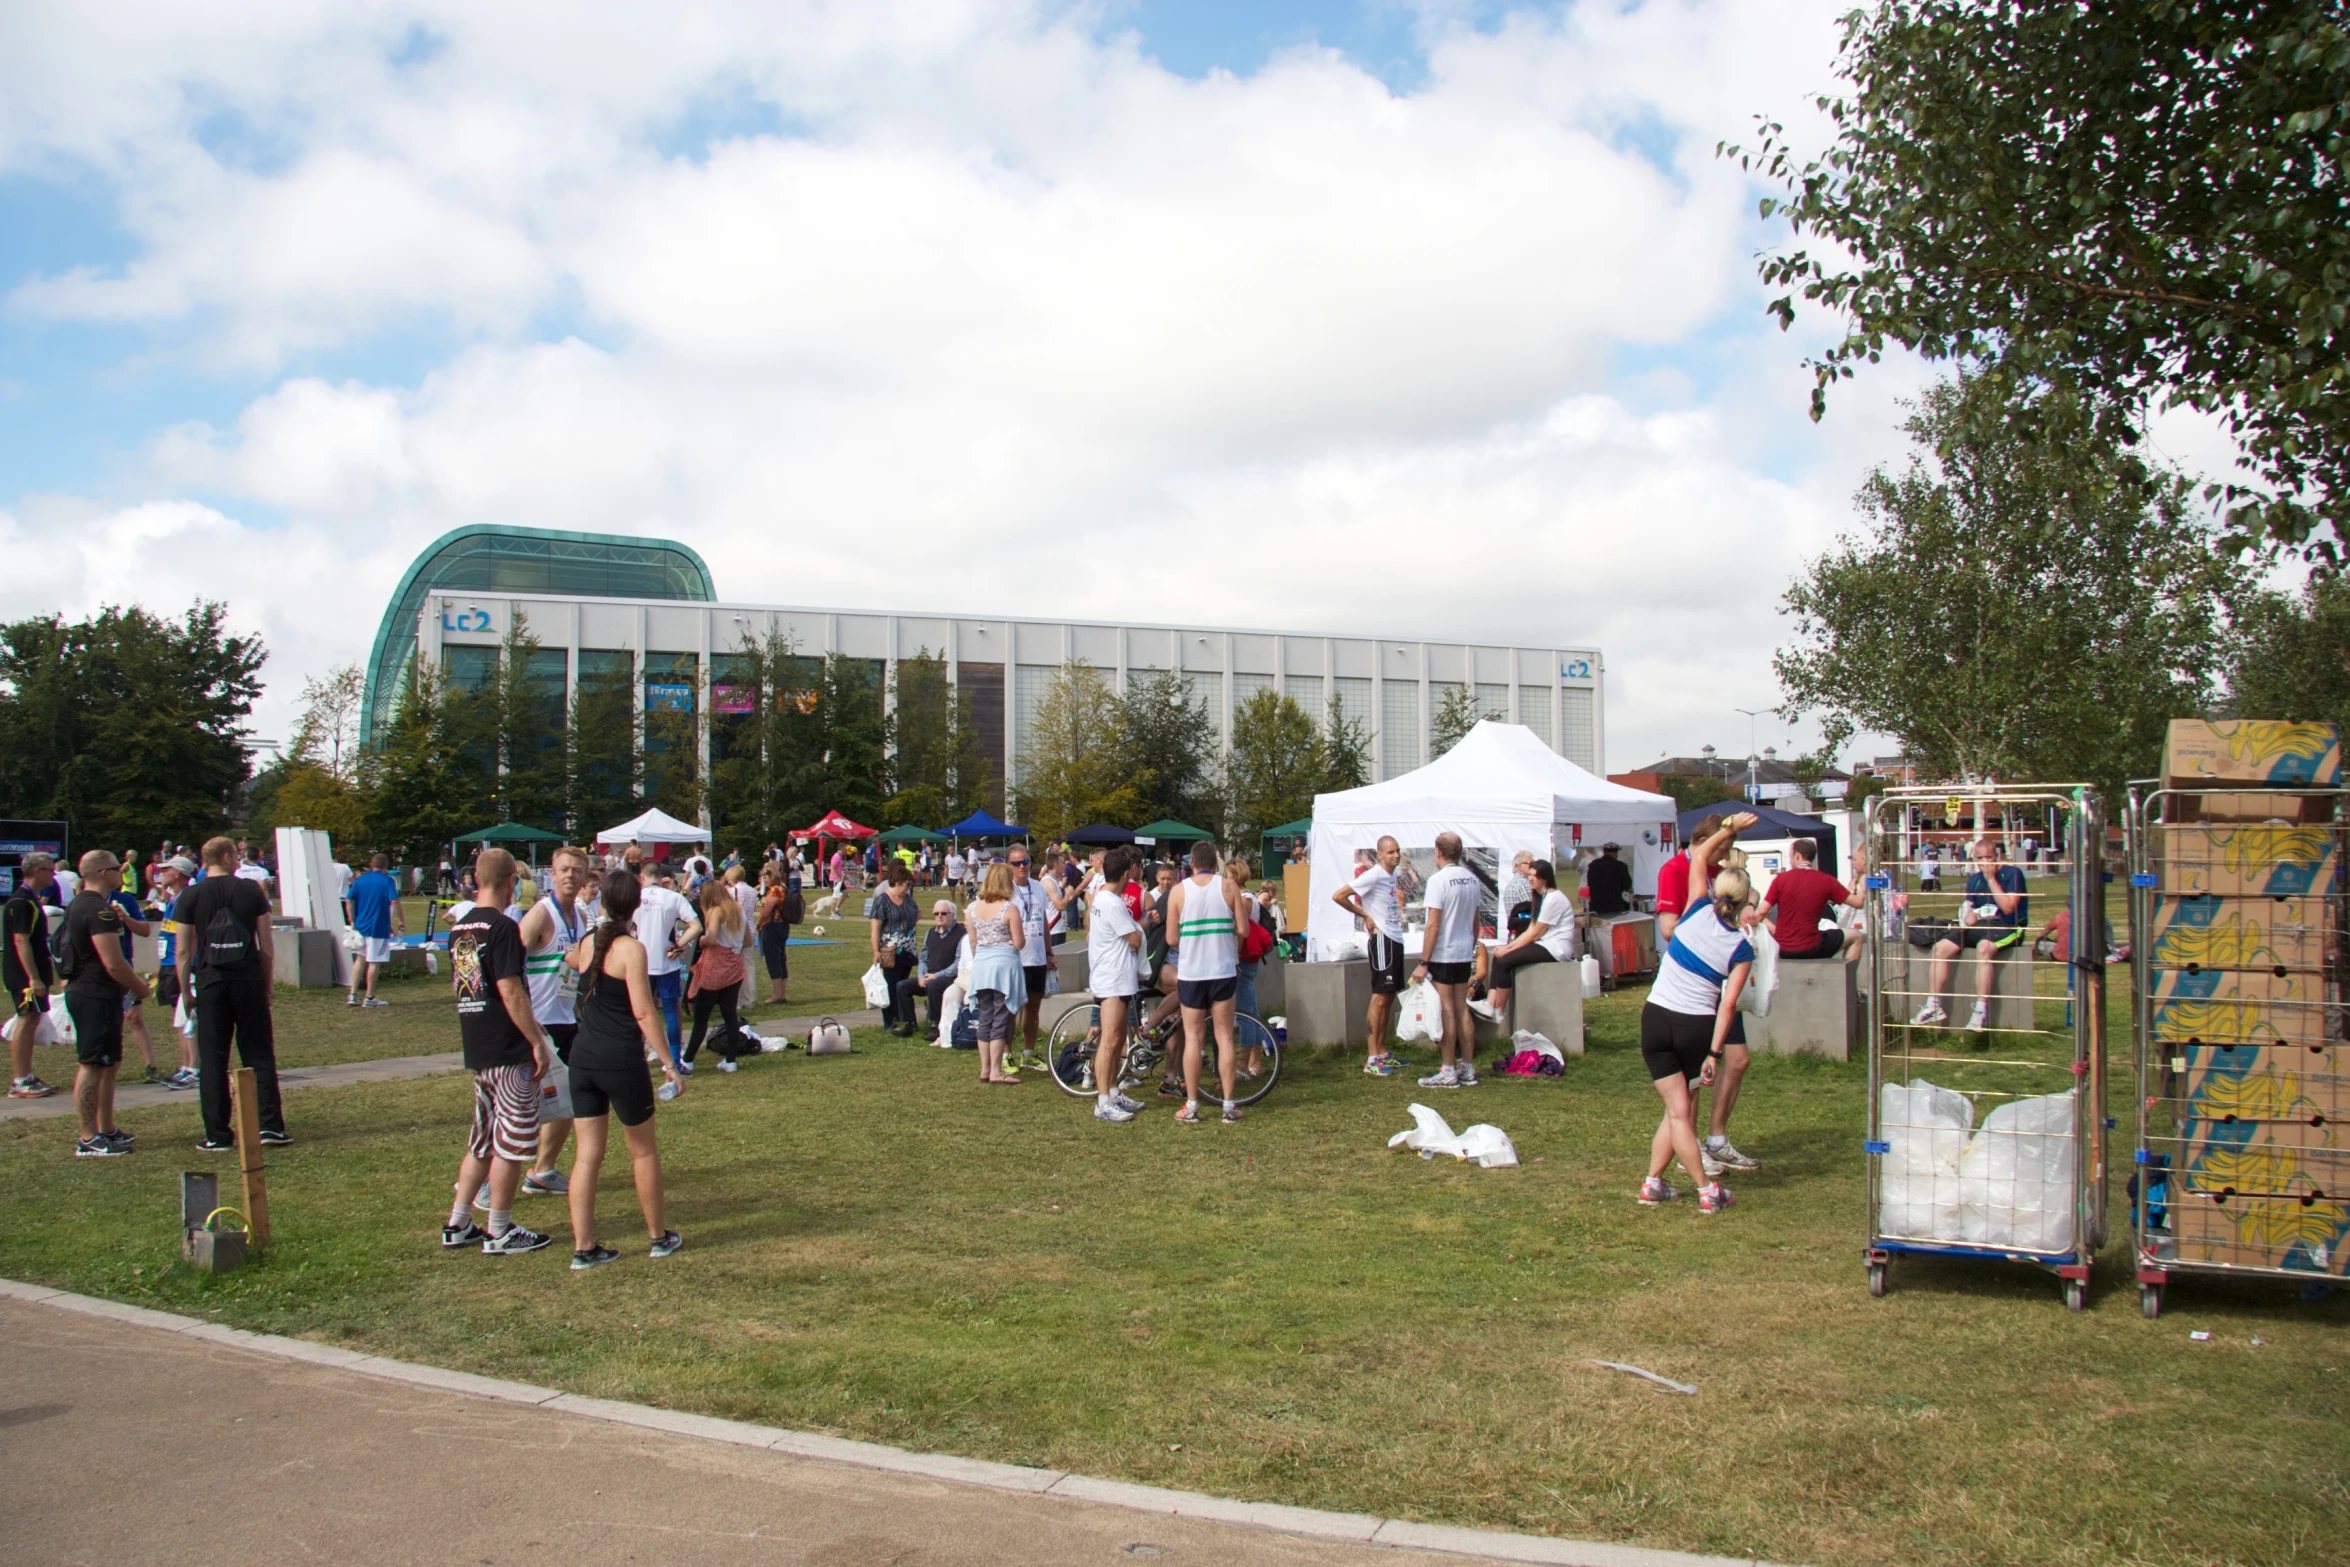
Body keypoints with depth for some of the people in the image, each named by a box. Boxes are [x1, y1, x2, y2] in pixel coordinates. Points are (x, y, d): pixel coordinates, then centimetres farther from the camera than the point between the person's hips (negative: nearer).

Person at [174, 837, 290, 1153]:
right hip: (249, 981, 0)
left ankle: (218, 1136, 4)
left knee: (212, 1061, 4)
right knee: (260, 1055, 6)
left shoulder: (190, 897, 0)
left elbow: (183, 952, -1)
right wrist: (267, 983, 12)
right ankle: (270, 1125, 1)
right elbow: (267, 945, 2)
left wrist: (186, 991, 8)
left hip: (210, 984, 0)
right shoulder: (251, 890, 1)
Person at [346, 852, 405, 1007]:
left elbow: (349, 901, 5)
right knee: (375, 962, 2)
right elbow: (395, 902, -18)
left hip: (360, 926, 5)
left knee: (360, 959, 18)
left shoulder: (359, 880, 5)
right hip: (379, 928, -5)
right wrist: (402, 921, -10)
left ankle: (353, 995, 13)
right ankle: (369, 998, 8)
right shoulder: (387, 881, -8)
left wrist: (353, 921, 13)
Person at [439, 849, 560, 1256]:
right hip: (510, 1053, -8)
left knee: (482, 1140, 17)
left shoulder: (459, 927, 11)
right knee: (511, 1145, 1)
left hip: (476, 1051, 9)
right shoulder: (502, 927, -16)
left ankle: (457, 1225, 19)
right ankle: (499, 1232, 8)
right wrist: (537, 1040, -16)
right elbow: (511, 991, -20)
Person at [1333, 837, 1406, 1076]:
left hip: (1395, 939, 9)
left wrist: (1398, 917, 10)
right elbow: (1338, 896, -19)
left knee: (1390, 996, 13)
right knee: (1380, 997, -8)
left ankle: (1382, 1052, 21)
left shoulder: (1392, 875, 12)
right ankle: (1372, 1059, -6)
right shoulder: (1373, 876, -14)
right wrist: (1365, 915, -12)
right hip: (1382, 939, -9)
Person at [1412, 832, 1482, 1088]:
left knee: (1446, 1011, -2)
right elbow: (1475, 922, 13)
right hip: (1464, 954, 7)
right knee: (1461, 1009, 12)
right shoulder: (1472, 879, 5)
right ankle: (1468, 1069, 16)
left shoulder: (1439, 880, -16)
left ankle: (1449, 1072, 3)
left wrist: (1423, 963, -15)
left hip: (1442, 954, -7)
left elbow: (1433, 926, -18)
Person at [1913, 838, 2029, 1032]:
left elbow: (2008, 907, -17)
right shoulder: (1974, 879, 13)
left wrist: (1991, 878, -15)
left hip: (2008, 927, -7)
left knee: (1983, 947, -38)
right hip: (1980, 926, 7)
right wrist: (1969, 915, -6)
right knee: (1940, 947, -11)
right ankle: (1933, 1006, -12)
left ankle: (1981, 1012, -38)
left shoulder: (2012, 874, -6)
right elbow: (1967, 907, 19)